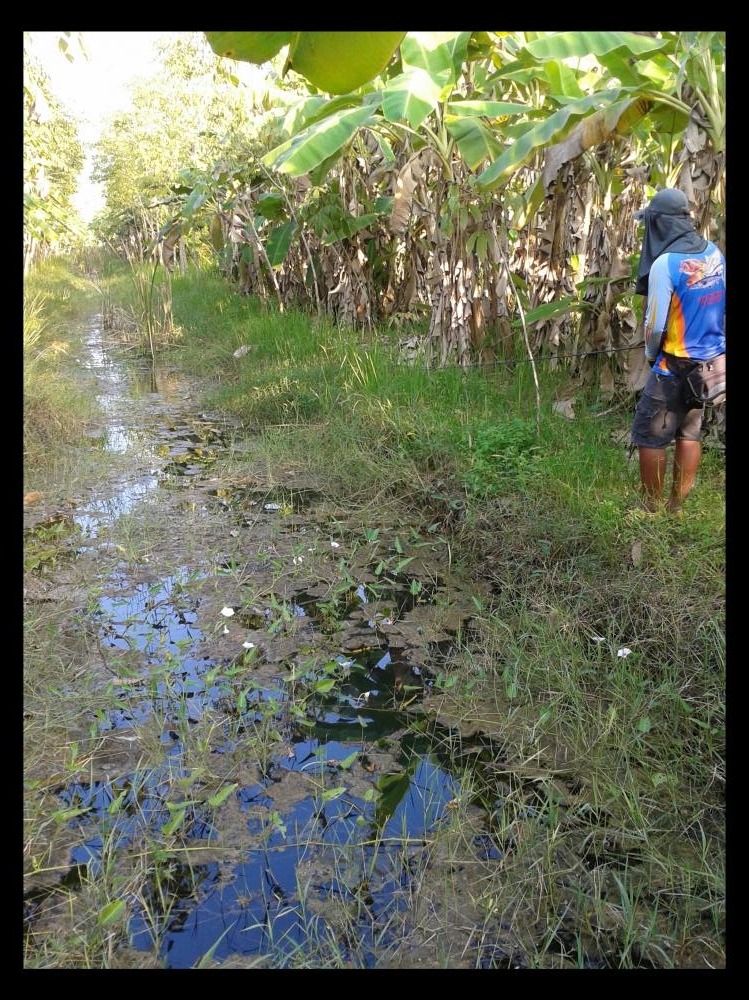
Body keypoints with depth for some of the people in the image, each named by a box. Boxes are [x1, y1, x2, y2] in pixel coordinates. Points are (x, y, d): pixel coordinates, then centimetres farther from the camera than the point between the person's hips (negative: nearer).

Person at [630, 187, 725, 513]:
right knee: (690, 434, 15)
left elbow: (656, 324, -17)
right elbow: (719, 306, 11)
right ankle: (678, 507, 24)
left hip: (676, 368, -7)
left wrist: (650, 353, 2)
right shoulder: (714, 253, 2)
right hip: (712, 363, 7)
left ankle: (651, 510, 13)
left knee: (650, 437, 4)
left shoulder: (666, 263, -20)